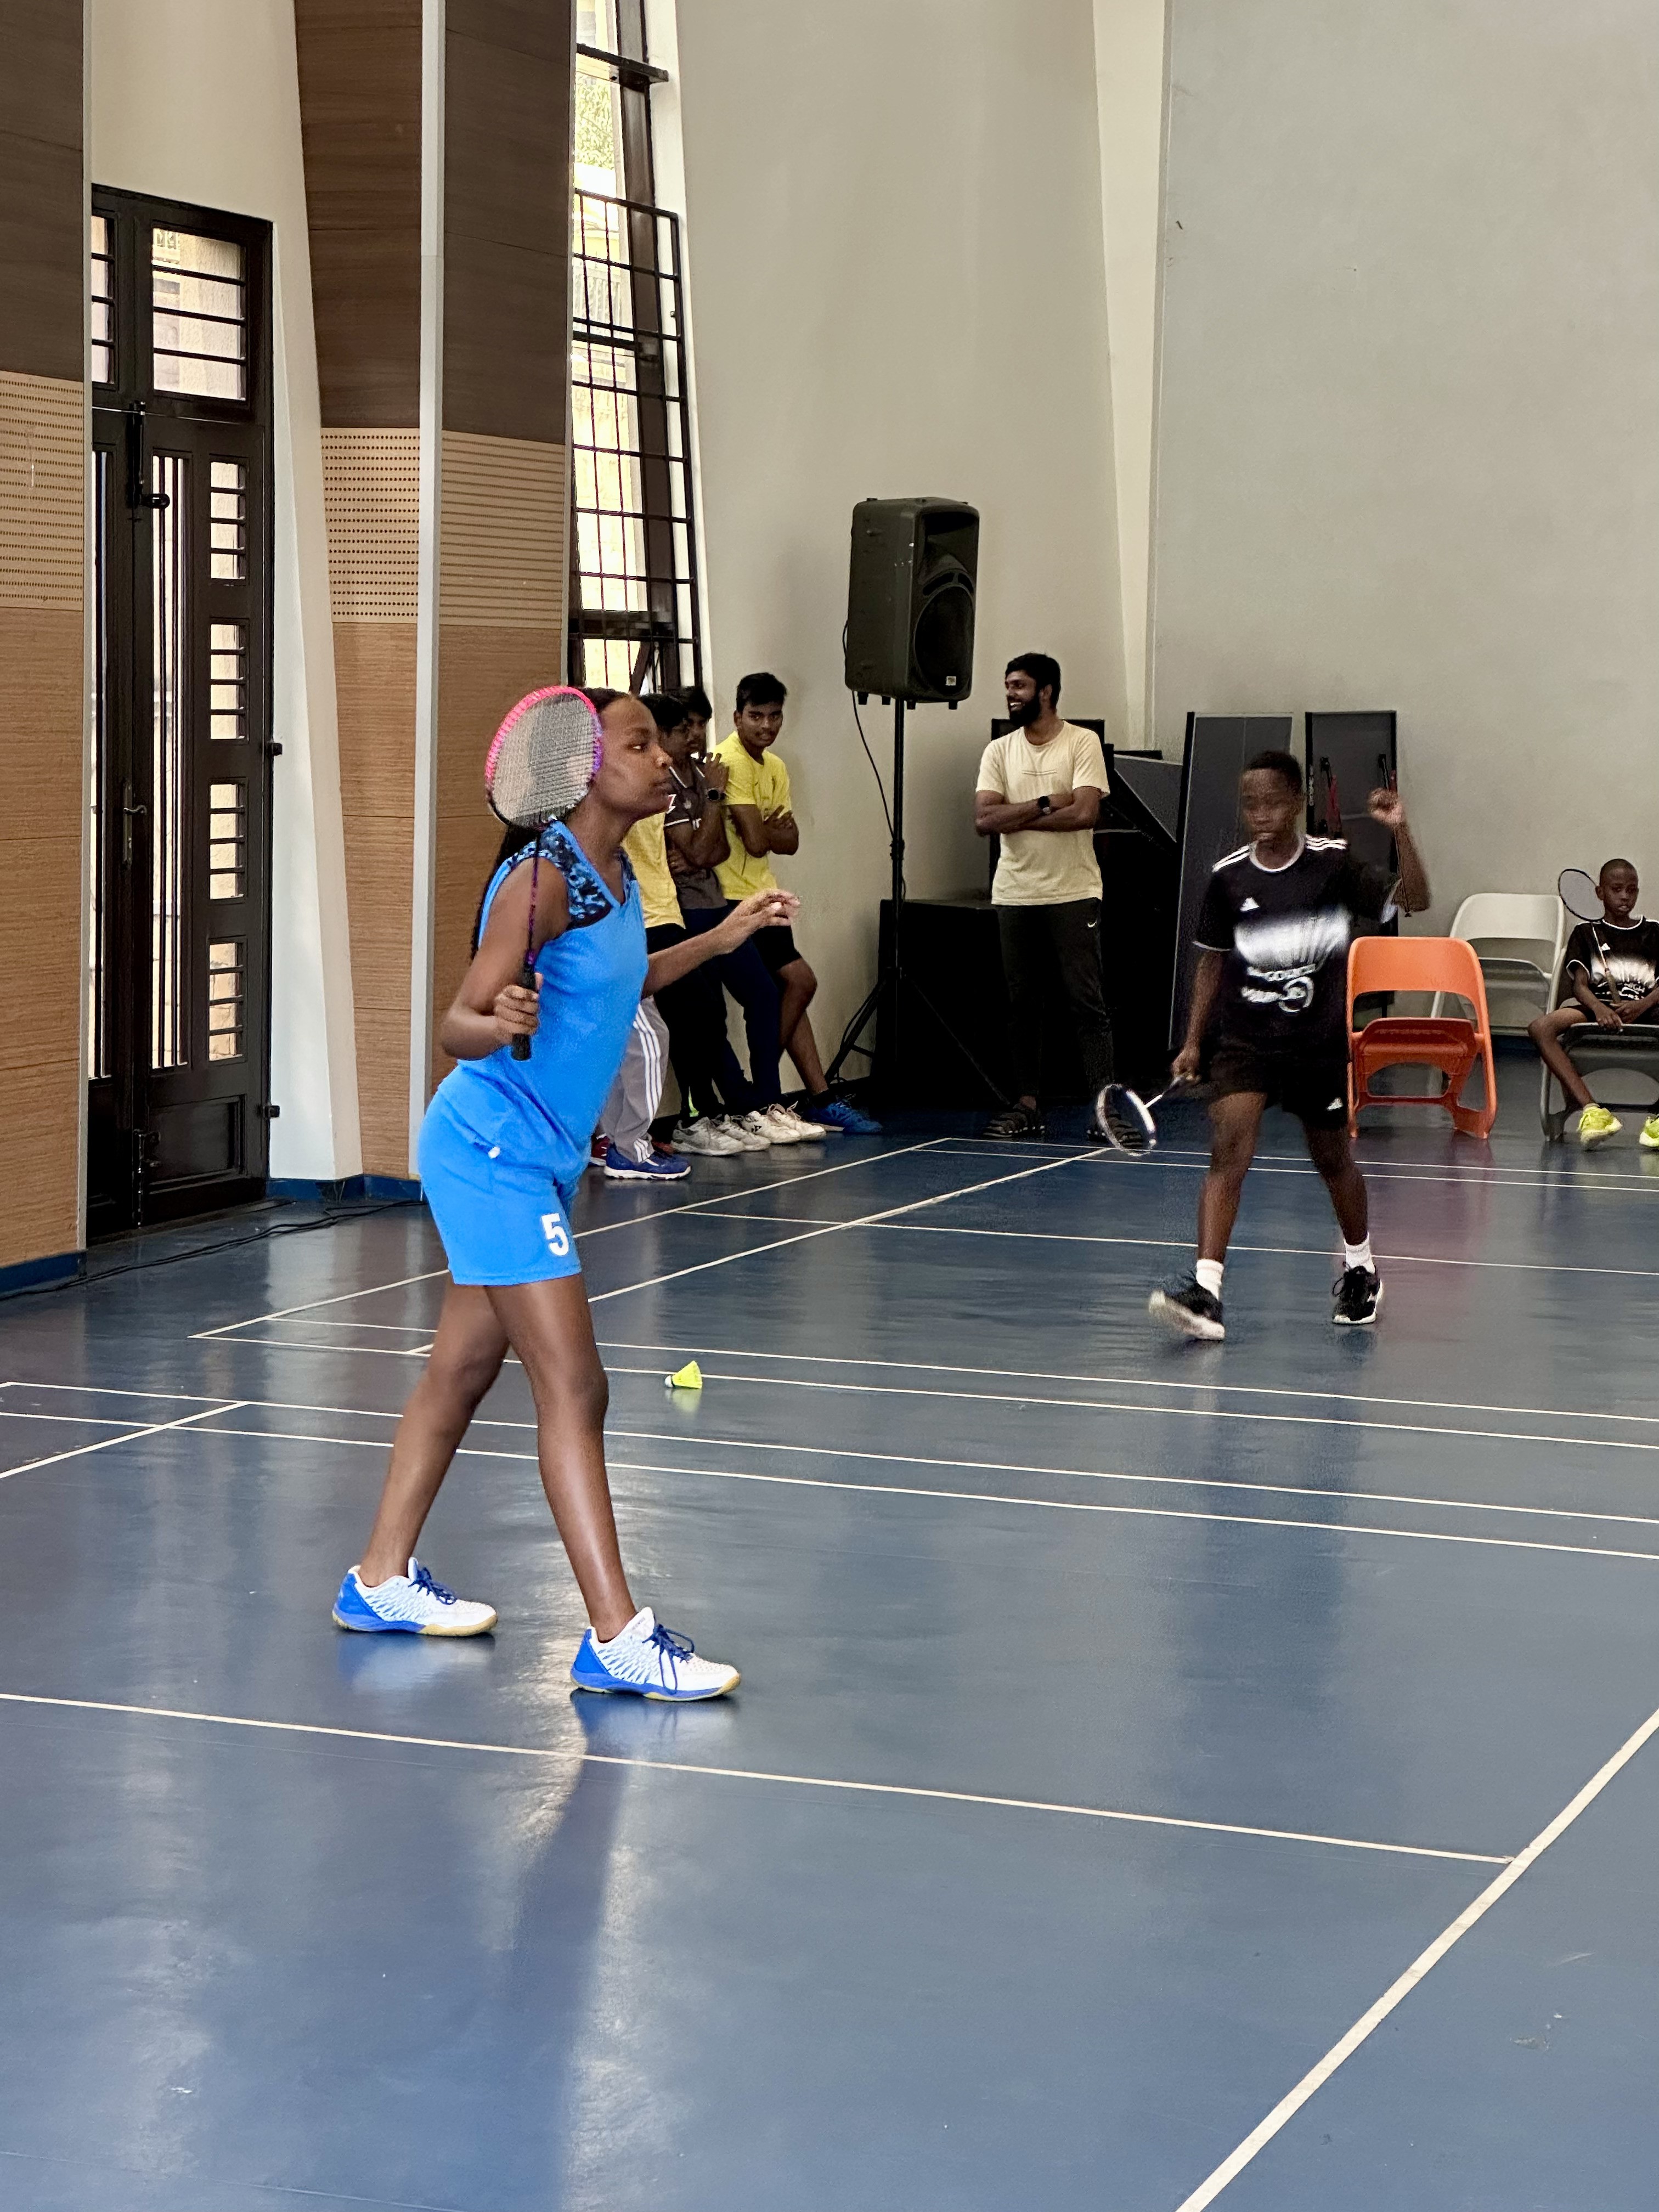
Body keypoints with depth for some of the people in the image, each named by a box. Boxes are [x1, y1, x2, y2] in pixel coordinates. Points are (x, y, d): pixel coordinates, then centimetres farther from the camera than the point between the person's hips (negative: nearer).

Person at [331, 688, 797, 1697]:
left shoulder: (615, 873, 6)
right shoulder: (541, 877, -21)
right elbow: (458, 1025, -24)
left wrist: (719, 940, 22)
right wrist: (497, 1025, -45)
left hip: (537, 1159, 10)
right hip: (493, 1151, -10)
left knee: (463, 1370, 17)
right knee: (574, 1390, -12)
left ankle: (382, 1580, 28)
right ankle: (617, 1640, -12)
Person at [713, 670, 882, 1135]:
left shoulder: (774, 767, 14)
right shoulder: (730, 762, -15)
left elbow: (790, 840, 9)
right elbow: (755, 841, -20)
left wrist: (765, 829, -10)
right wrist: (772, 830, 0)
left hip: (762, 896, 9)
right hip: (736, 899, -9)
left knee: (787, 995, 9)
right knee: (799, 980, -11)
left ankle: (820, 1099, 12)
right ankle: (758, 1091, 0)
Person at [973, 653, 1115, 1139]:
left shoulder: (1082, 744, -2)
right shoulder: (999, 752, 9)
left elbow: (1085, 813, -16)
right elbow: (984, 819, -4)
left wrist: (1016, 816, -10)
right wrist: (1046, 804, -12)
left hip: (1073, 894, -4)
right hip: (1014, 894, 4)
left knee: (1087, 1001, -5)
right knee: (1022, 1003, 7)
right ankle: (1027, 1105, 13)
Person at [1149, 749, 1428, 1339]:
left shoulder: (1332, 864, -7)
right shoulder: (1229, 876, -2)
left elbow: (1413, 901, -12)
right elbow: (1212, 960, 10)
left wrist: (1400, 831, -25)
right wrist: (1193, 1041, 7)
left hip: (1319, 1040, 0)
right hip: (1245, 1039, 0)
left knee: (1332, 1157, 15)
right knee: (1229, 1147, -18)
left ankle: (1360, 1270, 41)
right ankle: (1204, 1291, -26)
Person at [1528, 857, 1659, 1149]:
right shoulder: (1586, 933, 20)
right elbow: (1579, 985, 4)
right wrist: (1599, 1008, -20)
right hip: (1597, 1006, 0)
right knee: (1540, 1028, -32)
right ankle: (1591, 1110, -43)